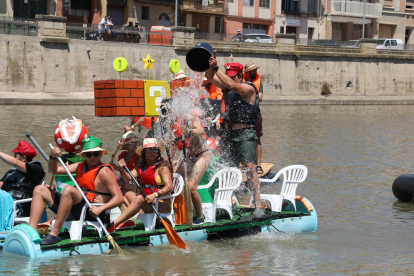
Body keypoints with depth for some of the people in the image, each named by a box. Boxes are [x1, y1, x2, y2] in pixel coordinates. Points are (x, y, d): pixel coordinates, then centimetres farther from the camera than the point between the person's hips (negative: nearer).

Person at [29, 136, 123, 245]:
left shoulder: (104, 172, -5)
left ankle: (54, 234, -34)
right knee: (40, 189, 4)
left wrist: (100, 208, -28)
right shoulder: (80, 166, 18)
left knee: (68, 189, -33)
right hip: (75, 212, 8)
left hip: (90, 212, -8)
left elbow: (119, 198, -13)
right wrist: (53, 157, 1)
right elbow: (53, 171, 22)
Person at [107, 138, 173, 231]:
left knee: (140, 198, -34)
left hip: (162, 204, -8)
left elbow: (169, 187, -17)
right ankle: (127, 220, -24)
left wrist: (155, 195, -32)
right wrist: (122, 169, -16)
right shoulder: (141, 166, 15)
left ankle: (114, 224, -41)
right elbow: (128, 178, 4)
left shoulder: (162, 167, -5)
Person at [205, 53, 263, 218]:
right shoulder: (226, 87, 12)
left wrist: (216, 68, -23)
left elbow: (232, 85, -24)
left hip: (245, 134, -7)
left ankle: (258, 206, -19)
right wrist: (211, 67, -18)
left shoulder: (248, 89, -8)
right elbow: (210, 77, 3)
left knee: (249, 168, -16)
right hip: (229, 134, 7)